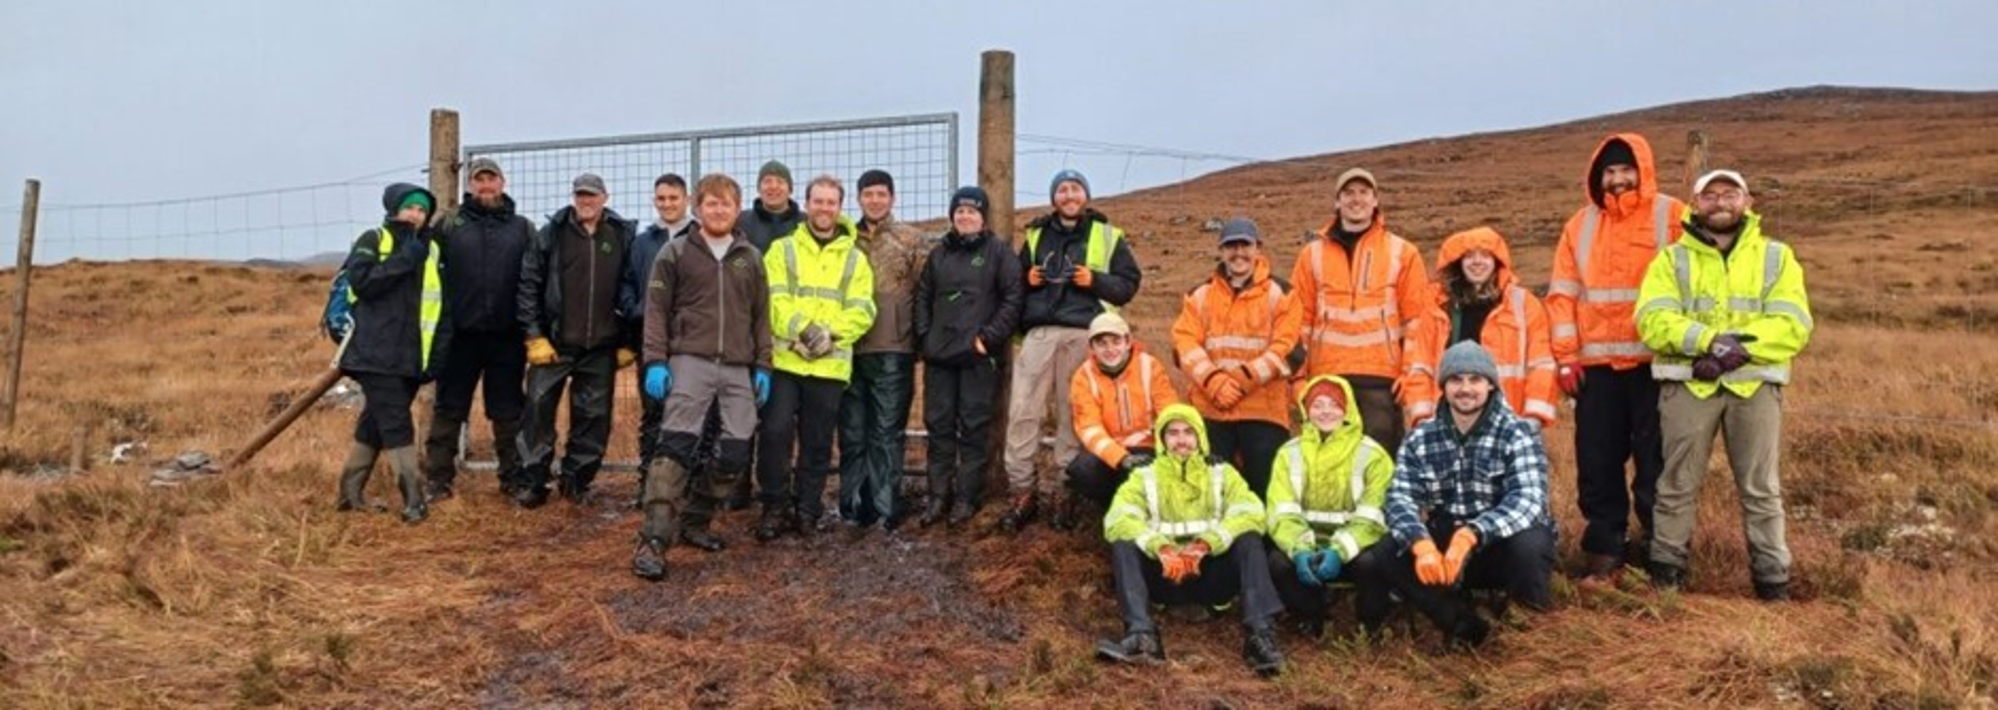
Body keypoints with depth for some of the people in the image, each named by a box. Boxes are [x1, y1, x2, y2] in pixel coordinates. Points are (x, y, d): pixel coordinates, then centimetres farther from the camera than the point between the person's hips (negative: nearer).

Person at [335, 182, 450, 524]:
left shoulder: (432, 250, 14)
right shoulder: (373, 241, 1)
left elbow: (442, 307, 13)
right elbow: (360, 281, -15)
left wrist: (438, 353, 6)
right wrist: (403, 260, -15)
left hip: (410, 357, 5)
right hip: (375, 354, -5)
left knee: (375, 422, 13)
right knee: (396, 423, -11)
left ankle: (352, 492, 23)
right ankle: (413, 498, -13)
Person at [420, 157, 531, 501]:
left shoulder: (522, 228, 7)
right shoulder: (449, 225, 4)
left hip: (507, 335, 1)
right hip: (460, 334, 0)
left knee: (508, 410, 9)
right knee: (448, 409, 6)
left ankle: (514, 476, 19)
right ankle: (439, 479, 14)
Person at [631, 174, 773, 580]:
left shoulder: (751, 258, 15)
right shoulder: (676, 252, 6)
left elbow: (761, 316, 16)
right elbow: (657, 309, 2)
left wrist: (763, 367, 9)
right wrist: (655, 361, -7)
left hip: (738, 368, 4)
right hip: (690, 361, -4)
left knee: (736, 452, 1)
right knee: (676, 447, -13)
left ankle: (694, 522, 19)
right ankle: (653, 540, -13)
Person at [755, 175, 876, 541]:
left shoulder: (855, 258, 12)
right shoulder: (782, 249, 8)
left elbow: (861, 311, 1)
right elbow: (774, 299, -5)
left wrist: (829, 332, -16)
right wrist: (801, 327, -21)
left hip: (830, 364, 1)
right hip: (784, 358, -1)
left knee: (817, 441, 7)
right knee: (775, 432, -6)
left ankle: (807, 509, 18)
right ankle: (775, 507, 7)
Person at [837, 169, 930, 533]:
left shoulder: (912, 240, 2)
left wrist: (919, 340, -4)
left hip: (893, 351, -3)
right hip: (850, 349, 4)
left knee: (887, 432, 1)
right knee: (852, 432, 8)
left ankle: (885, 507, 6)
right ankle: (853, 504, 16)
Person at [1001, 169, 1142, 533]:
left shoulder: (1108, 236, 11)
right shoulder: (1035, 235, 19)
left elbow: (1129, 283, 6)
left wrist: (1095, 280, -10)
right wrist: (1029, 279, 3)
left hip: (1083, 335, -2)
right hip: (1040, 332, 2)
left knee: (1073, 414, 2)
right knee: (1022, 410, -7)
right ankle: (1023, 492, -1)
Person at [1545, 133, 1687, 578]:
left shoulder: (1670, 217, 1)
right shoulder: (1582, 223, 12)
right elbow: (1563, 293, 9)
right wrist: (1565, 355, 1)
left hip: (1653, 362, -3)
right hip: (1596, 364, 3)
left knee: (1655, 460, 3)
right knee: (1597, 461, 5)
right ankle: (1604, 549, 15)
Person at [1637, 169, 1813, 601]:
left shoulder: (1776, 257, 10)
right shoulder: (1671, 259, 8)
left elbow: (1793, 325, -3)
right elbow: (1653, 320, -7)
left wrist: (1739, 348, -18)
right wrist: (1710, 340, -22)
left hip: (1755, 385, 1)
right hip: (1688, 384, 0)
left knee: (1761, 489, 5)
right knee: (1678, 485, 5)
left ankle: (1772, 578, 15)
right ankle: (1668, 569, 16)